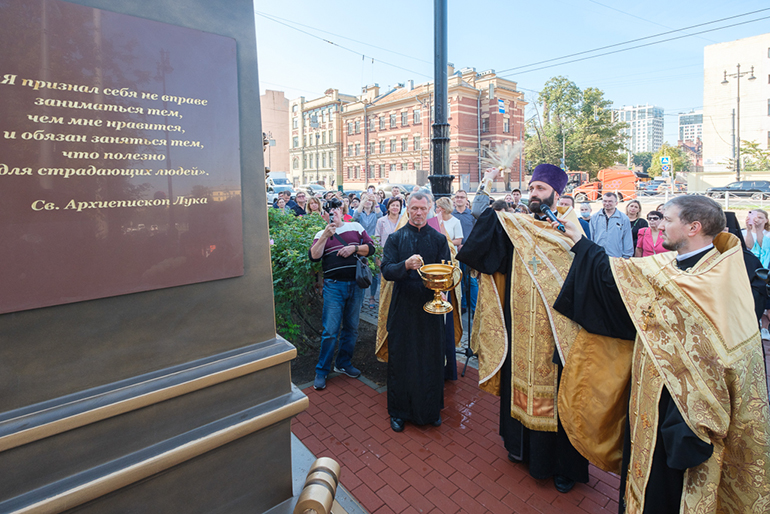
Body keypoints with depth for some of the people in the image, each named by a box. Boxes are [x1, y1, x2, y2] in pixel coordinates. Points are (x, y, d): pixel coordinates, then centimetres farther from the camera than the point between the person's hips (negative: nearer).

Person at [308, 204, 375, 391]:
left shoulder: (355, 227, 11)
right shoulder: (322, 234, 8)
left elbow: (371, 247, 6)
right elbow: (314, 256, -7)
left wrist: (354, 248, -10)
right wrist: (325, 236, -16)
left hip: (356, 285, 2)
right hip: (334, 286, -2)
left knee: (351, 328, 12)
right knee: (330, 331, -3)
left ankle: (343, 363, 30)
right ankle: (321, 371, 11)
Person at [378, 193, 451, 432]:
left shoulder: (439, 239, 6)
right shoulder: (395, 238, 3)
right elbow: (386, 270, -8)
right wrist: (406, 265, -27)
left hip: (430, 306, 1)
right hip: (402, 306, -1)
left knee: (431, 358, 8)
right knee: (400, 358, 7)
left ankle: (431, 409, 28)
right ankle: (398, 411, 24)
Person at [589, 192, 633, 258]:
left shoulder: (624, 219, 5)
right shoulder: (594, 217, 9)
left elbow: (628, 241, 6)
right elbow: (590, 237, 11)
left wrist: (626, 257, 2)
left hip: (616, 257, -1)